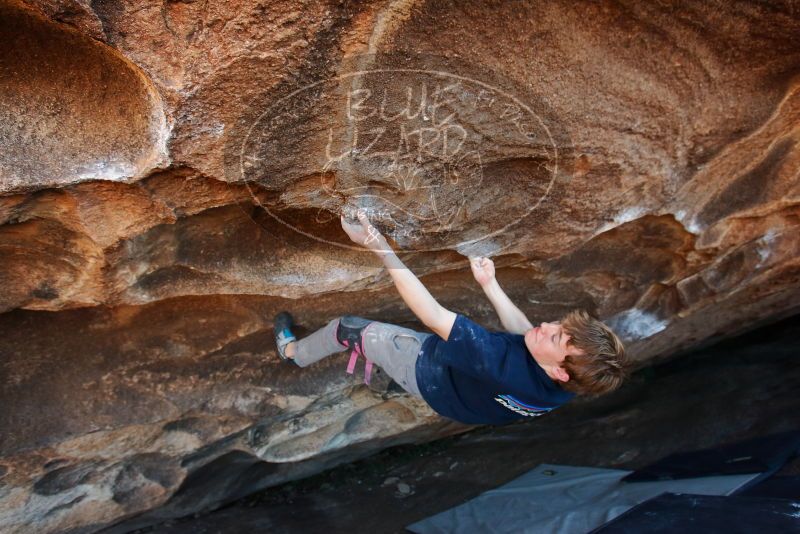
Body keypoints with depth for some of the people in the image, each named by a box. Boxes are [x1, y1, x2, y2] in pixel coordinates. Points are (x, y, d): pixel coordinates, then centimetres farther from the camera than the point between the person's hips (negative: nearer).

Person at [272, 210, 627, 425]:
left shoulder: (506, 366, -48)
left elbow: (433, 316, -47)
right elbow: (522, 330, -3)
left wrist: (381, 249, -44)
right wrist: (489, 284, 1)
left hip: (429, 372, -6)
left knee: (347, 328, 5)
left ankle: (292, 352, 36)